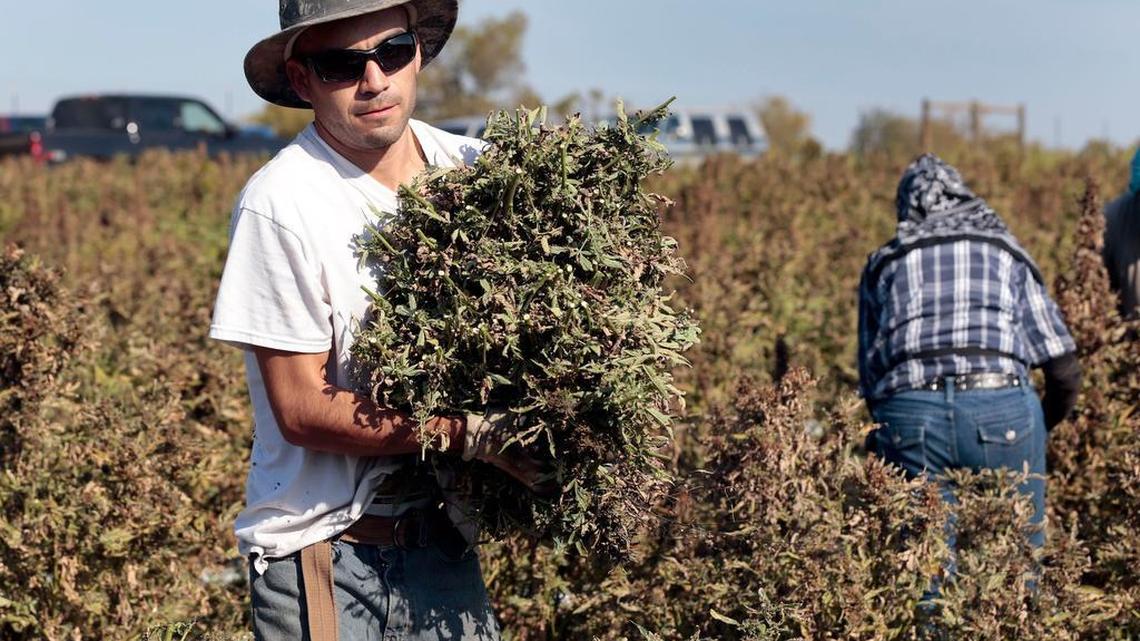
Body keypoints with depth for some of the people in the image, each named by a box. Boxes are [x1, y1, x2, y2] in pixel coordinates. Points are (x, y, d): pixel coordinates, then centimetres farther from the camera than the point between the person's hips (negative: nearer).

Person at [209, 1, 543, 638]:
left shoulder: (472, 167, 0)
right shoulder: (280, 203, -16)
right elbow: (301, 410, -15)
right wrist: (473, 434, -22)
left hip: (444, 534, 5)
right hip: (324, 549, -4)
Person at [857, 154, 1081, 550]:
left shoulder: (883, 263, 24)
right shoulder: (1006, 251, 23)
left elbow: (869, 375, 19)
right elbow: (1064, 372, 16)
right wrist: (1040, 428, 32)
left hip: (908, 412, 1)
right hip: (1002, 405, -1)